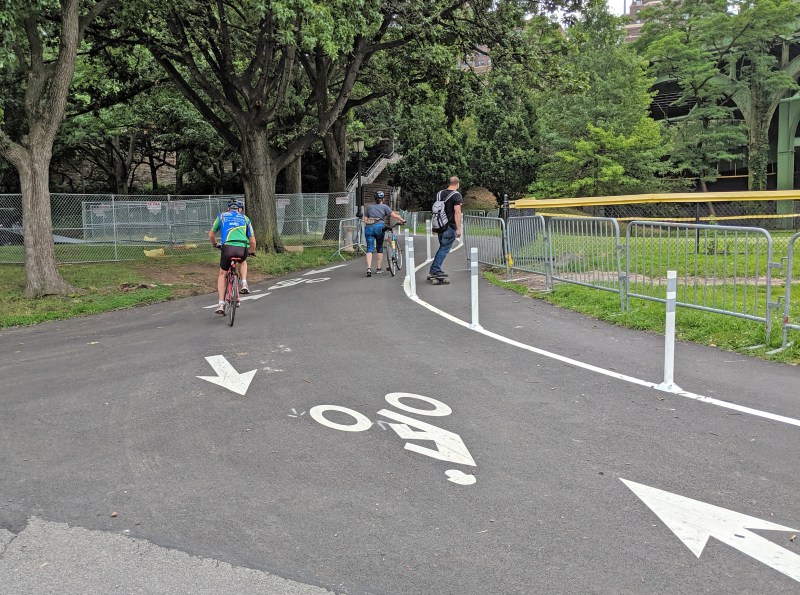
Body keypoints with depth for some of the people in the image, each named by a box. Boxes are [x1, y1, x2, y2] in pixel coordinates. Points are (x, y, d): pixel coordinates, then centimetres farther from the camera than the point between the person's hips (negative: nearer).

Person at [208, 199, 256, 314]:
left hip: (228, 247, -1)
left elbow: (211, 234, 25)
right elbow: (252, 241, 21)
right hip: (242, 249, 1)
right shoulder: (245, 218, 23)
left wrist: (214, 244, 45)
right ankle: (244, 284, 17)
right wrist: (252, 251, 40)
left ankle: (221, 304, 11)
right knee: (243, 262, 37)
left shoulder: (222, 216, 22)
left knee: (222, 274, 19)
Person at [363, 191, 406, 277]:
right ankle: (379, 268, 18)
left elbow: (365, 220, 15)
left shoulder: (369, 207, 21)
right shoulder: (384, 207, 12)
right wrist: (402, 220, 18)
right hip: (379, 227, -1)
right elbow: (394, 215, 6)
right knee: (380, 248, 15)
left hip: (369, 227, 2)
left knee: (369, 248, -1)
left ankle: (369, 268, -19)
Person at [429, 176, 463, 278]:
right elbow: (457, 212, -17)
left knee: (442, 247, 18)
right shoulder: (457, 195, -10)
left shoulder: (440, 193, 12)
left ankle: (433, 269, 17)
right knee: (444, 248, -1)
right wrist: (458, 229, -17)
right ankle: (436, 270, -3)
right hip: (450, 227, -7)